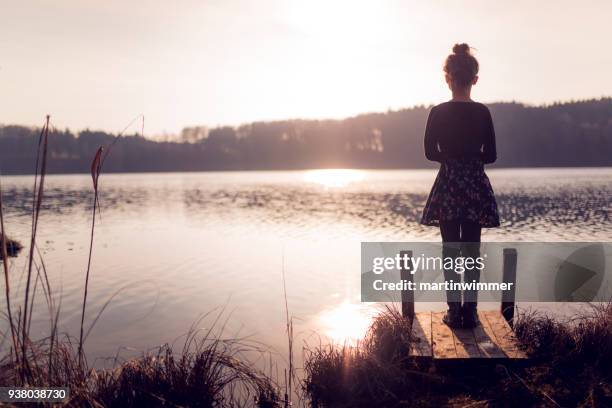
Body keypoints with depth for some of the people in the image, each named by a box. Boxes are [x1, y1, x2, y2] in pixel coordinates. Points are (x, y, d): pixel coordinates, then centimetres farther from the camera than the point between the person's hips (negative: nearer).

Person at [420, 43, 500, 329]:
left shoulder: (438, 112, -6)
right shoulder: (483, 112, -2)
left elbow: (431, 153, -2)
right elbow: (491, 155, 0)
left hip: (447, 186, -1)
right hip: (476, 186, 1)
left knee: (450, 249, 6)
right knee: (472, 249, 9)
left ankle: (454, 310, 7)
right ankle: (470, 310, 11)